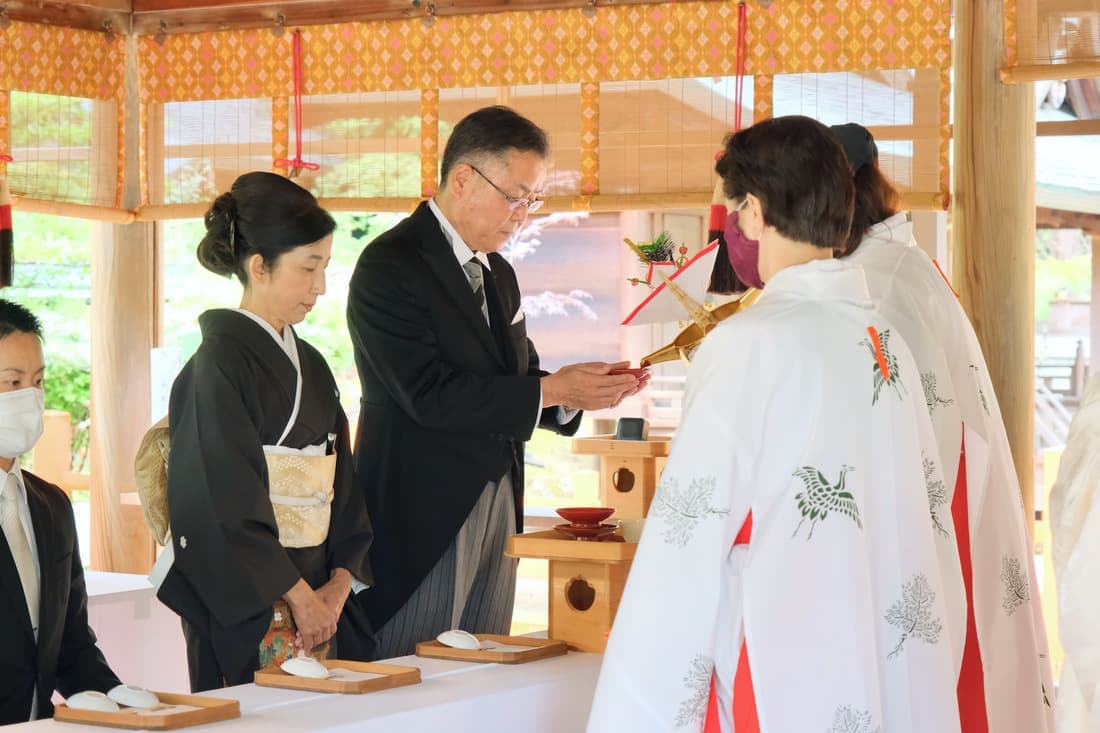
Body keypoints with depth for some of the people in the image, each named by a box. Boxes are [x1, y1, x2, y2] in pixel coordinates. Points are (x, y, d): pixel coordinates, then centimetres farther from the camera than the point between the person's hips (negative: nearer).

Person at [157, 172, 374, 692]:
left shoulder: (309, 365, 14)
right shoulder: (220, 363, -10)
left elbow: (340, 485, 12)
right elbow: (228, 498, -16)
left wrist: (338, 585, -2)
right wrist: (299, 594, -13)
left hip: (318, 599, 7)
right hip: (246, 609, -7)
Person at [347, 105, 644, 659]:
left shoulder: (498, 274, 16)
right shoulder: (390, 266, -11)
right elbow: (429, 393, -21)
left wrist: (581, 389, -2)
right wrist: (551, 390, -19)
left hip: (495, 504, 8)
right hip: (424, 511, -8)